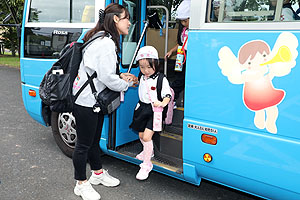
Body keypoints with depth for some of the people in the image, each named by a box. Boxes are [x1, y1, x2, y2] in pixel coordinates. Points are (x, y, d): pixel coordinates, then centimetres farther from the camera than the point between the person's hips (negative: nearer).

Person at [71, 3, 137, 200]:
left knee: (94, 140, 23)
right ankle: (81, 184, 21)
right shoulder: (106, 44, -21)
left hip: (94, 100, 11)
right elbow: (107, 77, -24)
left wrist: (120, 76, 8)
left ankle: (98, 173, 40)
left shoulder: (103, 40, 14)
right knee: (84, 144, 5)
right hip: (85, 101, -10)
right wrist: (127, 83, -6)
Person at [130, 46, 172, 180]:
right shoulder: (142, 78, 6)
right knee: (141, 135, 16)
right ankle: (148, 151, 45)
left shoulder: (161, 80, -12)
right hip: (142, 108, 7)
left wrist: (162, 103, -34)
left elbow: (168, 95, -13)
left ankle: (146, 164, -2)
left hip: (154, 110, -7)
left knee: (147, 136, -14)